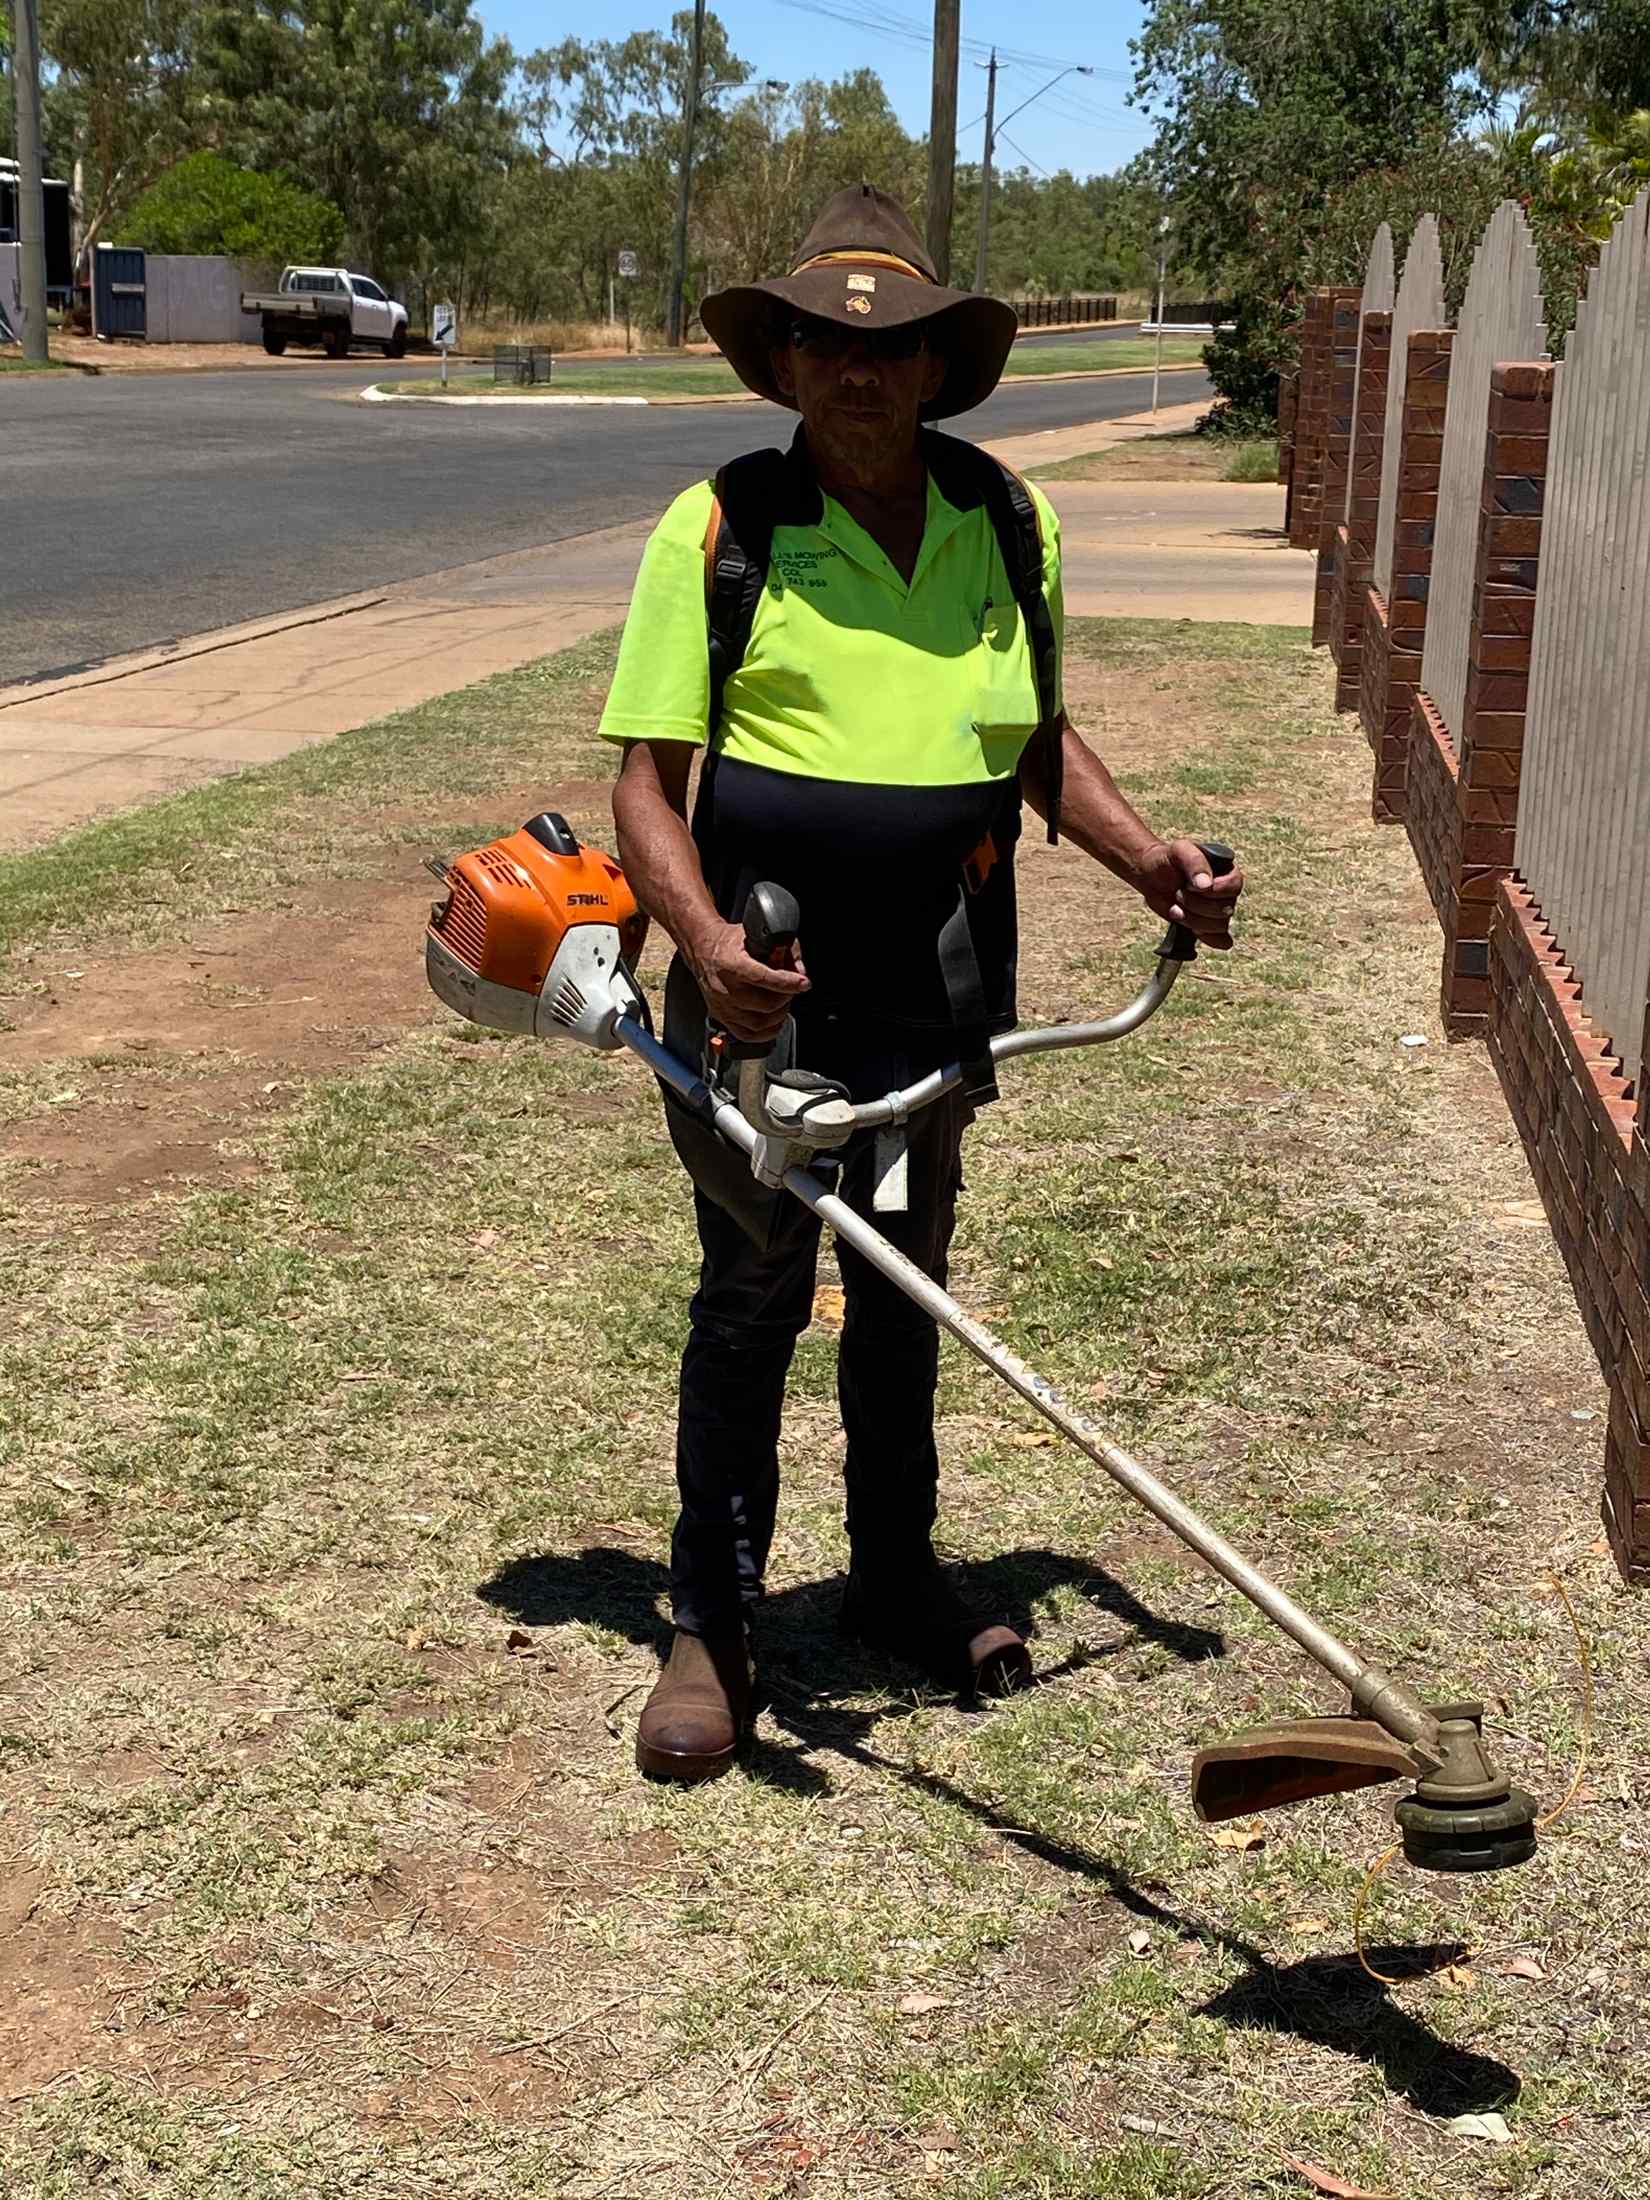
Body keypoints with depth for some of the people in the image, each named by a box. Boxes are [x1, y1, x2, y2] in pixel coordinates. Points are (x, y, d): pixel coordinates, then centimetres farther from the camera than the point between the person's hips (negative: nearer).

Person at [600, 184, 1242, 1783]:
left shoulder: (1008, 524, 5)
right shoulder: (720, 529, -8)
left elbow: (1037, 738, 18)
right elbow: (648, 780, -10)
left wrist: (1146, 859, 2)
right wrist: (703, 939, -27)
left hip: (937, 989, 4)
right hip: (764, 989, -4)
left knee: (903, 1293, 18)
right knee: (751, 1302, 4)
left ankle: (897, 1580, 35)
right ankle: (711, 1625, 18)